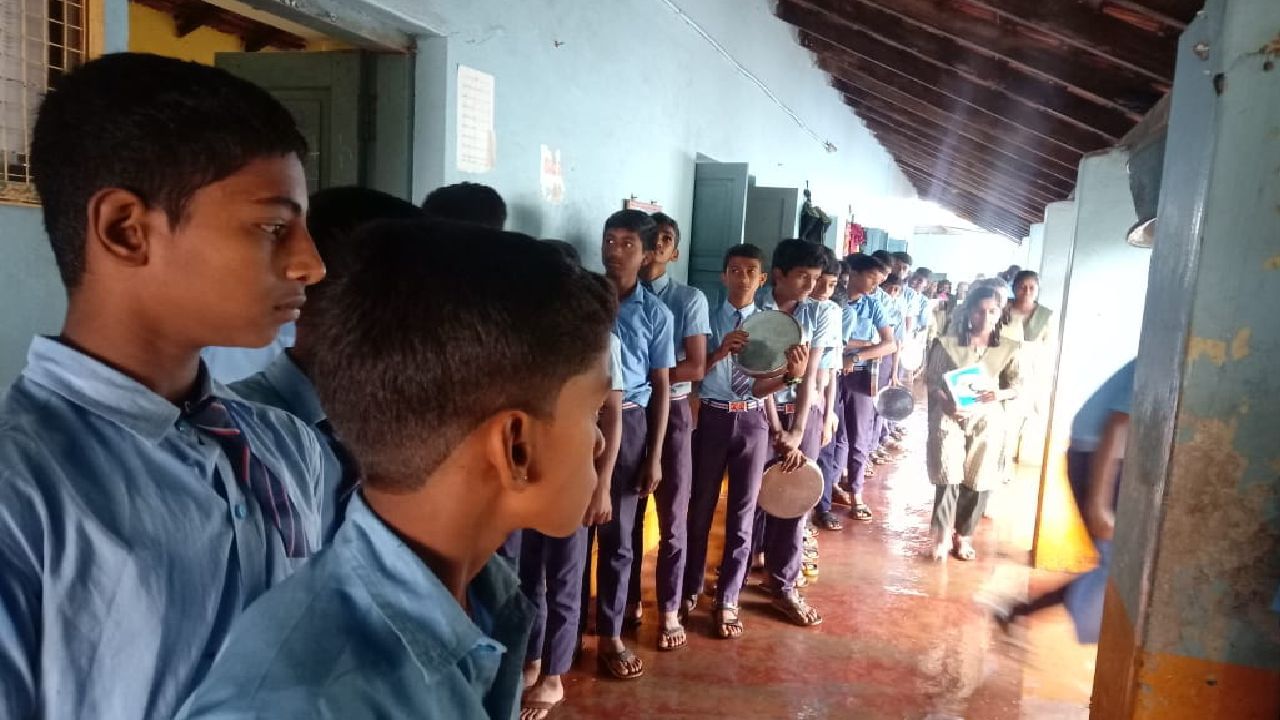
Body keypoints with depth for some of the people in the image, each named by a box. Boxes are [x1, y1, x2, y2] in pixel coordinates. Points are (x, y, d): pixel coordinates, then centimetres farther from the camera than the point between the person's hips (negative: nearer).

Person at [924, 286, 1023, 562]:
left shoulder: (1008, 349, 0)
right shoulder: (947, 344, -5)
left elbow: (1018, 387, 2)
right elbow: (931, 381, -3)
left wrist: (999, 394, -20)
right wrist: (946, 404, -20)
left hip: (988, 422, 2)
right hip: (950, 419, -2)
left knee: (978, 482, 7)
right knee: (949, 478, -6)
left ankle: (964, 536, 25)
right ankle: (942, 536, 9)